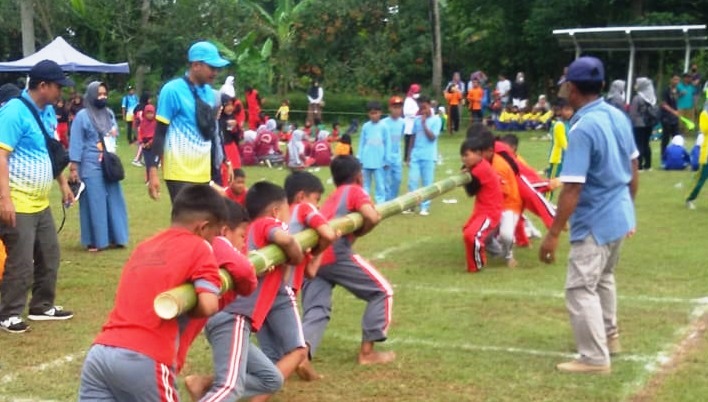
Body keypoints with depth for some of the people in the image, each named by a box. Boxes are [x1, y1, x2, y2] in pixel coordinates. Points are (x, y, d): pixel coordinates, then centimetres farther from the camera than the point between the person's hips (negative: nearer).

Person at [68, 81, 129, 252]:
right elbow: (76, 143, -8)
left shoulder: (109, 113, 10)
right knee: (94, 202, -2)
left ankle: (114, 237, 16)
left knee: (113, 200, 7)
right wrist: (74, 167, -12)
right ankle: (94, 241, 5)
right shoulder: (82, 116, -7)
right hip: (91, 166, -6)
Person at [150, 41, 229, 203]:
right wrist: (153, 171, -13)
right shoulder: (172, 90, -9)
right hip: (180, 172, -7)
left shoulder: (210, 93, 11)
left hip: (203, 173, 7)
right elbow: (160, 133, -8)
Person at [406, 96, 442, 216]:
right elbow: (413, 137, 13)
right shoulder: (417, 120, 8)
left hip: (428, 157, -3)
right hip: (415, 156, 3)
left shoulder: (436, 120, -3)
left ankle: (425, 207, 10)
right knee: (412, 181, -1)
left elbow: (432, 137, -11)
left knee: (427, 183, 3)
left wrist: (424, 124, -13)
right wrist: (409, 155, 12)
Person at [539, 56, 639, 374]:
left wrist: (553, 234, -22)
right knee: (603, 278, 26)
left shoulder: (582, 128, -23)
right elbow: (633, 170, 12)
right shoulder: (618, 116, 2)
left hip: (595, 222, -9)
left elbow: (572, 188, -25)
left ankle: (595, 358, 5)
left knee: (580, 288, 0)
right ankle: (609, 337, 40)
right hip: (620, 215, 9)